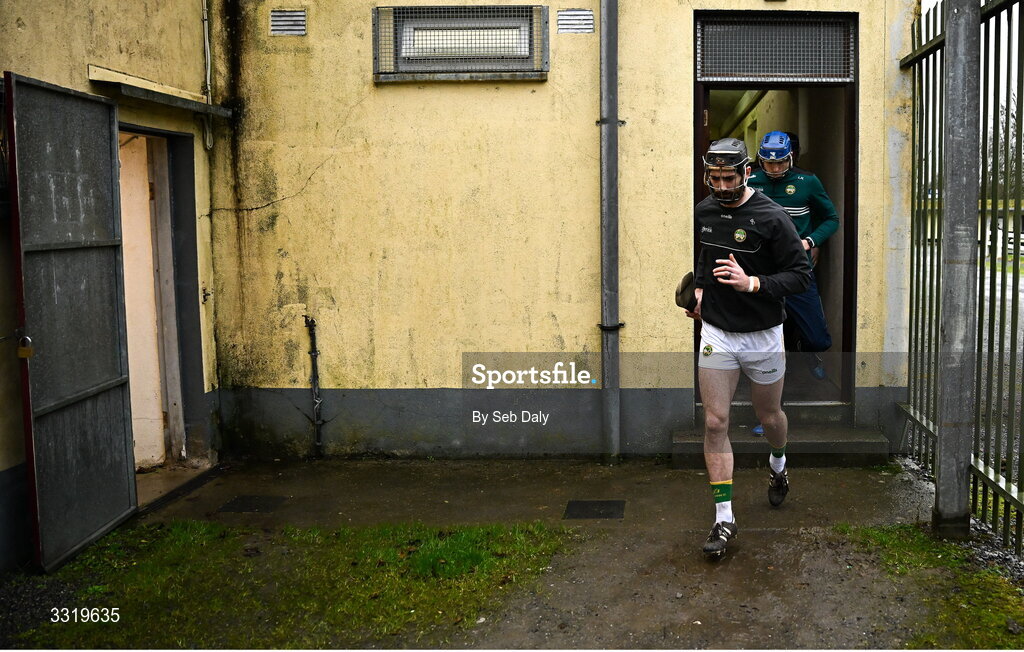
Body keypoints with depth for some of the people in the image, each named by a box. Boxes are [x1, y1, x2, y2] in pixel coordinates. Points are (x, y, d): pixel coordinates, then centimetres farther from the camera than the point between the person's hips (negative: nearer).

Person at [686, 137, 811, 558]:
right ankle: (724, 519, 3)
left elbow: (802, 275, -14)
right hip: (716, 333, 3)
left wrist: (753, 284, -27)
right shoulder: (703, 212, 2)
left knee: (769, 416, 17)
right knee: (715, 422, -4)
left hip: (763, 336, -3)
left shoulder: (771, 218, -15)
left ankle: (778, 464, 52)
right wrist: (698, 289, 7)